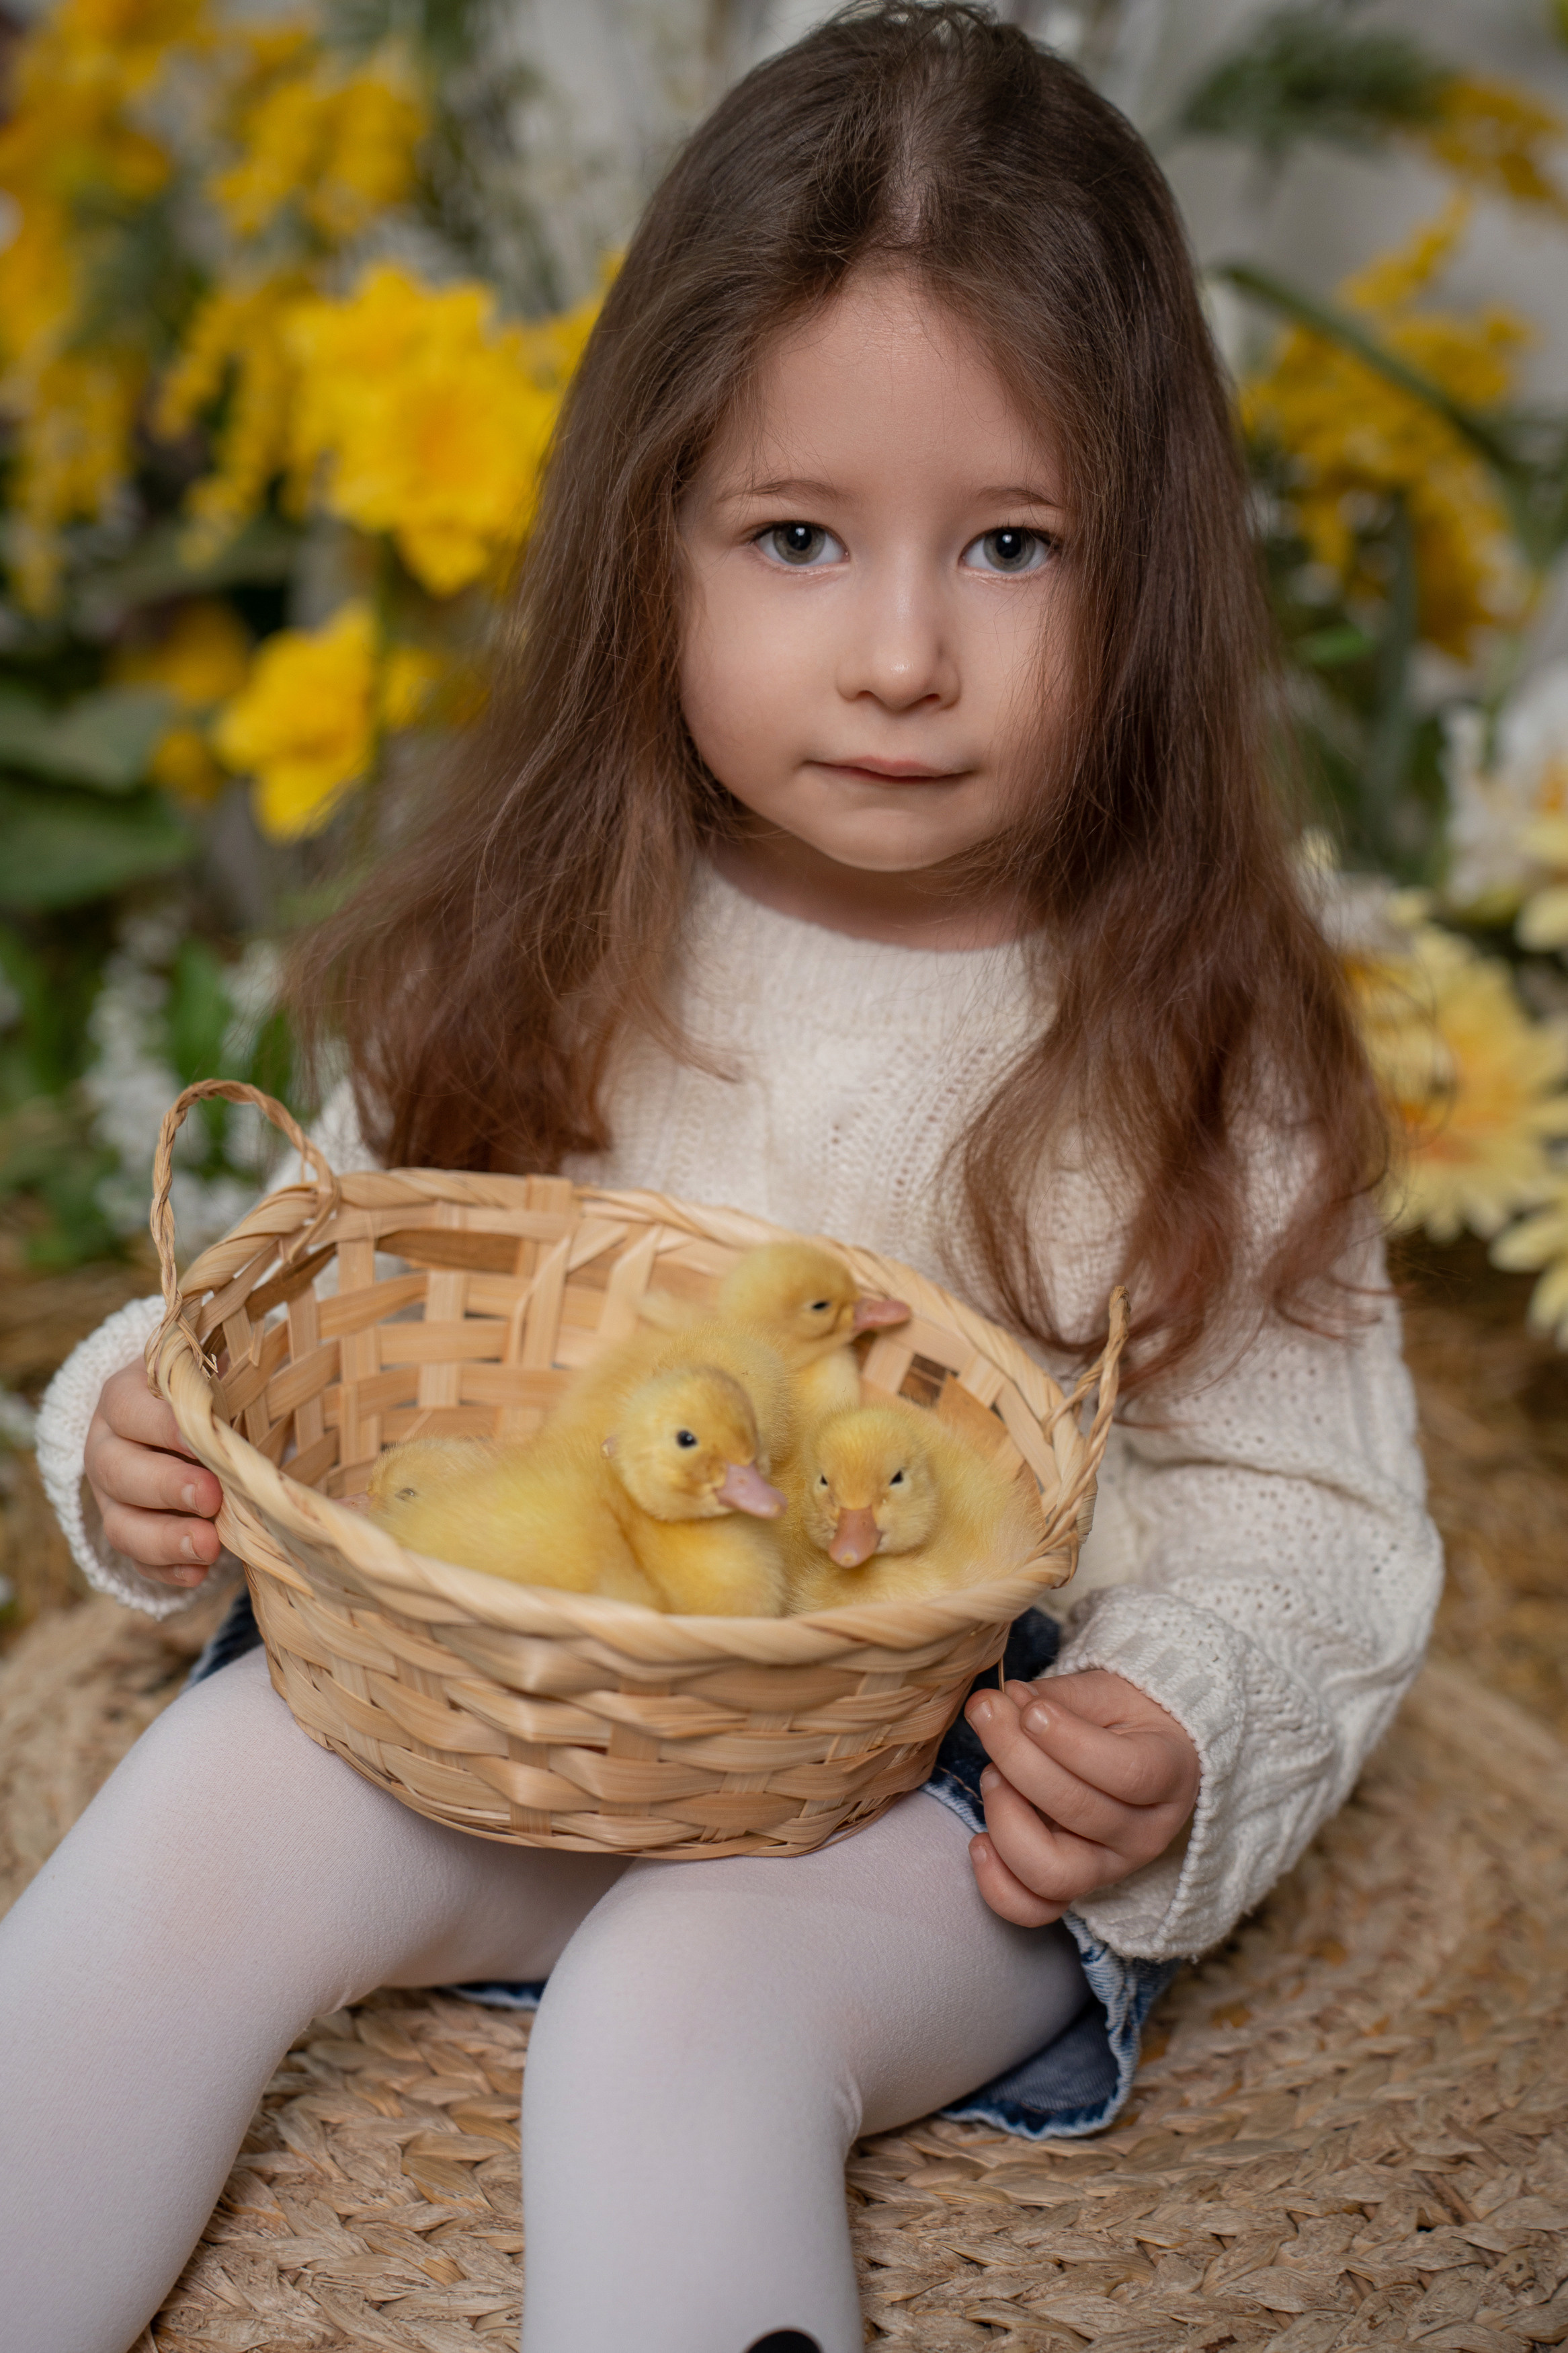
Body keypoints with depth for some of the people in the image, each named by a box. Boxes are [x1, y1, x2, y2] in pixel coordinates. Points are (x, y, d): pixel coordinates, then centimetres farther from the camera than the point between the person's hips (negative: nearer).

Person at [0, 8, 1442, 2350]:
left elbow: (1304, 1512, -5)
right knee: (217, 1793, -19)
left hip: (954, 1804, -3)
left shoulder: (1188, 1039, -10)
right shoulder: (537, 952, -3)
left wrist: (1180, 1741, -24)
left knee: (684, 1997, -29)